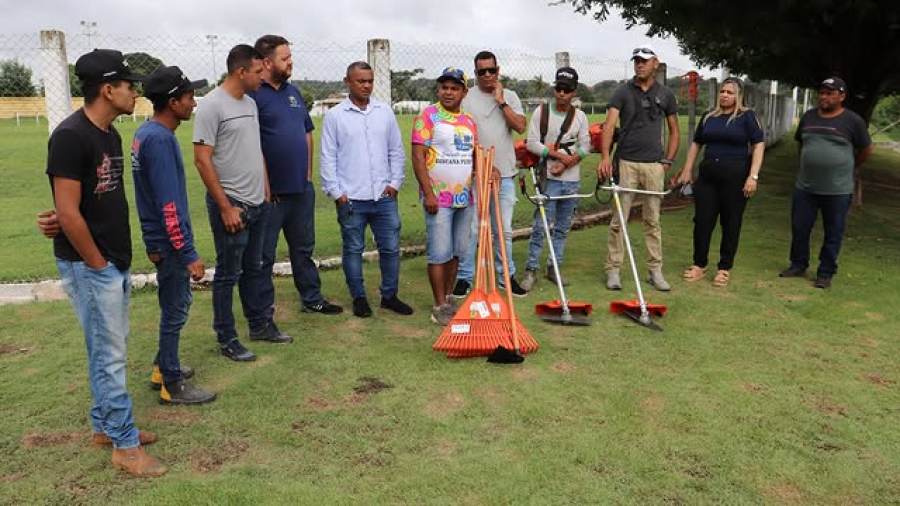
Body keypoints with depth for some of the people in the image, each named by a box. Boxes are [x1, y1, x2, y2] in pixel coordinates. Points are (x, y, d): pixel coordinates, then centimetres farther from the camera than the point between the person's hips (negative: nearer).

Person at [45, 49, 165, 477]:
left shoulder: (110, 134, 9)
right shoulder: (71, 136, -19)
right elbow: (68, 212, -20)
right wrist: (98, 264, -13)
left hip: (115, 262, 9)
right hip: (88, 266, -9)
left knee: (110, 350, 17)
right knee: (110, 355, -1)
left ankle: (104, 426, 32)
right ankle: (125, 446, 10)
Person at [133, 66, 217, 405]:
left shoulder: (147, 133, 8)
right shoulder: (160, 139, -23)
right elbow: (168, 205, -26)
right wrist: (189, 254, -23)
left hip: (161, 240, 10)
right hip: (170, 243, -10)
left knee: (177, 304, 22)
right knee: (175, 311, 2)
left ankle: (164, 367, 35)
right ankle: (172, 386, 16)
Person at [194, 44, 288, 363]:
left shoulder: (250, 103, 11)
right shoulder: (212, 105, -13)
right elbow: (202, 160, -16)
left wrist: (266, 191, 13)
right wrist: (226, 207, -17)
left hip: (258, 204, 8)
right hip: (231, 205, -7)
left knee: (254, 269, 18)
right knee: (228, 274, 3)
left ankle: (260, 325, 30)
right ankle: (226, 339, 15)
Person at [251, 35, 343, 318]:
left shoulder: (292, 91, 12)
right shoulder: (253, 95, -13)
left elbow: (307, 132, 18)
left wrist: (308, 173, 10)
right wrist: (264, 186, -18)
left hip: (302, 188, 8)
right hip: (271, 192, -7)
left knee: (304, 249, 19)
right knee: (264, 255, 4)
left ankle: (312, 299, 34)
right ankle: (263, 313, 15)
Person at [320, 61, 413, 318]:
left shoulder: (385, 111, 8)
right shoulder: (335, 116, 0)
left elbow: (397, 151, 11)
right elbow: (327, 157, -1)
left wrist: (395, 183, 3)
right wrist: (335, 192, -6)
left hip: (384, 196, 3)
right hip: (350, 198, -2)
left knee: (391, 248, 7)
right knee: (353, 250, 7)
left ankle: (389, 295, 22)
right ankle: (359, 298, 21)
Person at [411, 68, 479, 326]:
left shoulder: (469, 121, 13)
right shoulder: (428, 116, -6)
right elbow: (418, 156, -11)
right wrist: (428, 193, -17)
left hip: (465, 197, 6)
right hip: (439, 197, -6)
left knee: (456, 251, 13)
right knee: (439, 253, -4)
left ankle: (449, 297, 26)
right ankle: (440, 307, 5)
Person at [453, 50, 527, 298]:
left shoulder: (510, 96, 8)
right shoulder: (467, 98, 0)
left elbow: (520, 127, -6)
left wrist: (501, 101, -10)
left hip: (504, 174, 3)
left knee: (504, 229, 11)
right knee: (470, 229, 0)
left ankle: (507, 276, 22)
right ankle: (464, 278, 10)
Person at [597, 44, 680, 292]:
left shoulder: (666, 95, 9)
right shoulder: (622, 92, 1)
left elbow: (674, 131, 16)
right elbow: (609, 125, -10)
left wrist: (668, 161, 5)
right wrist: (605, 156, -24)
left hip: (654, 165, 2)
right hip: (626, 162, -2)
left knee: (653, 220, 8)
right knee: (618, 219, -1)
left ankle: (655, 271, 15)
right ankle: (613, 270, 7)